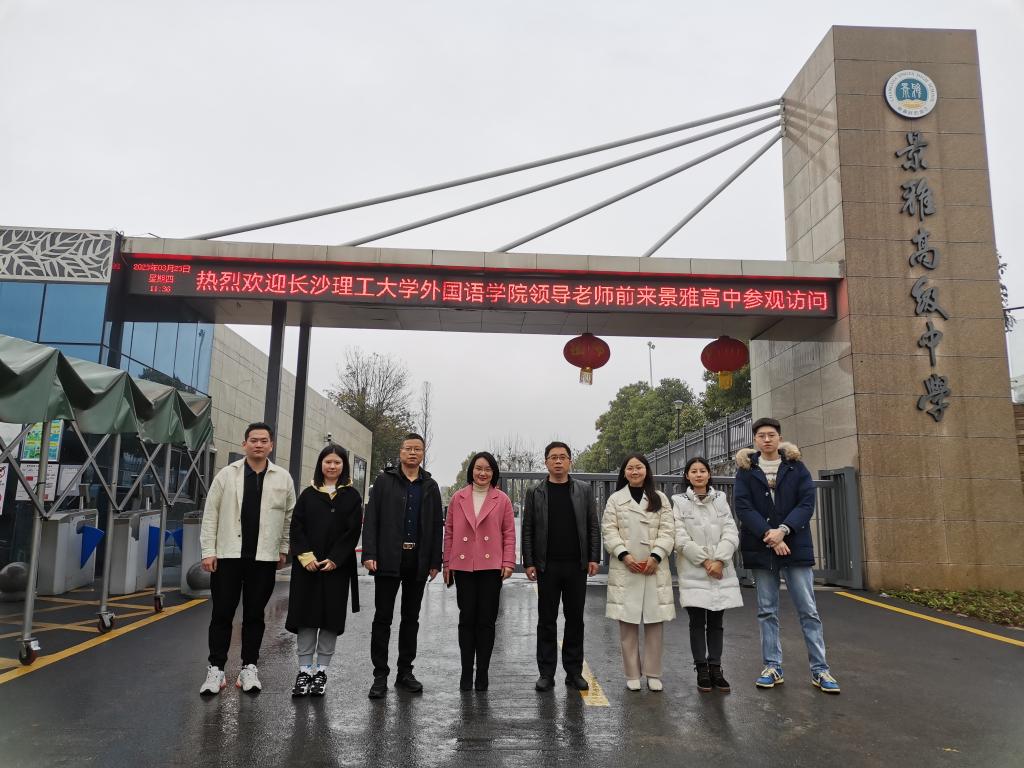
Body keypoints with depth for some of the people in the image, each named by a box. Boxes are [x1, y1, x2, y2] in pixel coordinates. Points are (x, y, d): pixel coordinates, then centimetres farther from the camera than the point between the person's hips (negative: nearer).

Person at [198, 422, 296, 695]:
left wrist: (284, 550, 7)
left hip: (264, 558, 1)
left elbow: (289, 516, 8)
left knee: (254, 615, 9)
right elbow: (210, 514, 1)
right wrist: (208, 552, -3)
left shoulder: (283, 478, 3)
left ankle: (249, 667, 20)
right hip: (228, 555, 0)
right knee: (222, 613, 5)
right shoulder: (226, 474, 1)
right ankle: (216, 668, 16)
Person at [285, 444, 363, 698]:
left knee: (331, 617, 3)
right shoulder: (308, 494, 8)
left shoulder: (352, 496, 4)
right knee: (306, 615, 2)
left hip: (337, 566, -1)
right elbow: (297, 526, 2)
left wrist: (334, 559, -12)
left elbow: (353, 531, -3)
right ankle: (304, 670, 11)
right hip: (307, 564, 1)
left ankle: (321, 671, 13)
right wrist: (306, 556, -11)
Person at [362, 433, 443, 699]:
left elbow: (437, 525, 9)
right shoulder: (384, 481, 2)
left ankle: (405, 672, 22)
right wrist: (369, 554, -13)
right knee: (383, 617, 2)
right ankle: (380, 675, 10)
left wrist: (435, 561, 3)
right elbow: (371, 519, -3)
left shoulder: (430, 486, 10)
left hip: (418, 562, 3)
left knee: (411, 618, 11)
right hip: (388, 560, -3)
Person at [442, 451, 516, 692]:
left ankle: (482, 672, 15)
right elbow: (449, 532, 7)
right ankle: (466, 672, 16)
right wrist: (447, 564, 6)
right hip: (463, 566, 1)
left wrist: (508, 562, -4)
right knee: (467, 619, 7)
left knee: (486, 620, 5)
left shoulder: (502, 500, 2)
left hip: (491, 566, -1)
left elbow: (509, 533, 3)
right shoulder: (458, 498, 5)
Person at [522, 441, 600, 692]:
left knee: (575, 619, 8)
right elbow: (527, 530, 2)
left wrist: (594, 558, -3)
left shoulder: (584, 490, 7)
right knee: (547, 620, 5)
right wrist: (529, 563, -5)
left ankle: (574, 671, 18)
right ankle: (546, 673, 13)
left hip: (576, 565, 1)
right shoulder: (535, 492, 4)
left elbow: (593, 526, 6)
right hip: (547, 566, -1)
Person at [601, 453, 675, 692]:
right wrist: (624, 555, -12)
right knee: (628, 623, 2)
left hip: (655, 568, 1)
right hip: (625, 568, -1)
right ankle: (632, 675, 12)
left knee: (655, 622, 3)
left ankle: (653, 674, 14)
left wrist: (655, 556, -10)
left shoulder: (660, 499, 10)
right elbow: (609, 531, 2)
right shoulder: (615, 499, 8)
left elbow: (667, 531, 3)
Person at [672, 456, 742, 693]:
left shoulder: (721, 499, 8)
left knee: (716, 622, 8)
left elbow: (731, 533, 1)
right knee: (697, 622, 1)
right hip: (693, 571, -2)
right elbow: (681, 539, -7)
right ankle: (702, 671, 11)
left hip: (721, 570, 3)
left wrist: (718, 561, -12)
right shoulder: (679, 502, -1)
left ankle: (716, 669, 17)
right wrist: (705, 562, -11)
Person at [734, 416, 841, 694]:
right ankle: (773, 667, 16)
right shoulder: (746, 470, 3)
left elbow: (807, 502, -5)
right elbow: (742, 506, -5)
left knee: (808, 609, 2)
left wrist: (783, 530, -17)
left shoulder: (796, 467, 4)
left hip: (795, 546, 0)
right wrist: (768, 534, -16)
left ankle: (819, 669, 10)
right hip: (761, 547, 1)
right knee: (767, 611, 7)